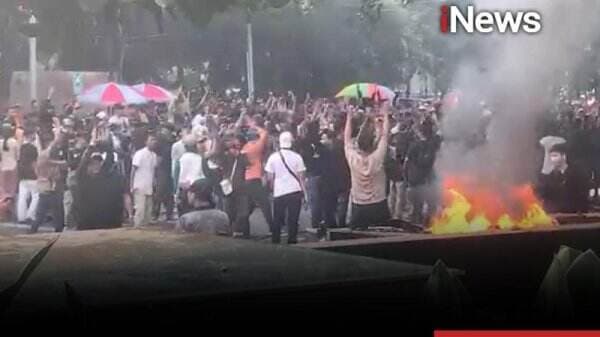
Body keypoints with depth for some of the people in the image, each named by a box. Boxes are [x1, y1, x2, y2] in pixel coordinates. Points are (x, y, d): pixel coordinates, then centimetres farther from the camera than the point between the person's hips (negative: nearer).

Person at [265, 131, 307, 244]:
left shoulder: (273, 157, -2)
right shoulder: (297, 157, -5)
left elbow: (269, 177, 0)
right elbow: (301, 177, -3)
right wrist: (304, 192, 5)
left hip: (279, 192, 1)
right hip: (295, 191, -1)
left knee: (277, 219, 12)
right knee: (293, 219, 3)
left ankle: (275, 240, 14)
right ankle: (292, 240, 2)